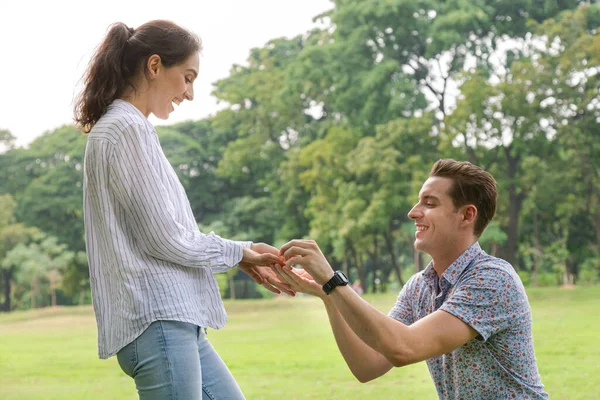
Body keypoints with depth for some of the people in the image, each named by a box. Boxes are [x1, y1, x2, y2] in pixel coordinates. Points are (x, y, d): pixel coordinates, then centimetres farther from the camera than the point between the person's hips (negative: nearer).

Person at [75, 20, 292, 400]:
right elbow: (165, 239, -14)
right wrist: (237, 253, 1)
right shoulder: (128, 129, -11)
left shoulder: (126, 128, 18)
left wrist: (244, 258, 12)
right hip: (156, 319, -10)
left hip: (174, 318, 10)